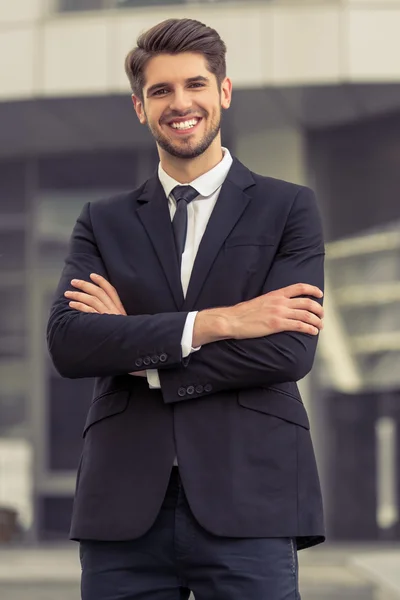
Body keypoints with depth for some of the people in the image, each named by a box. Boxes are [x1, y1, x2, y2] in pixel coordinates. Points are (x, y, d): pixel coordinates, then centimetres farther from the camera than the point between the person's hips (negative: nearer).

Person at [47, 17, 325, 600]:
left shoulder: (289, 209, 8)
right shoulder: (103, 222, 14)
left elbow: (291, 350, -6)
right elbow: (67, 343, -3)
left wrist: (137, 353, -4)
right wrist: (214, 323, -12)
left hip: (247, 507, -2)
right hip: (124, 509, 2)